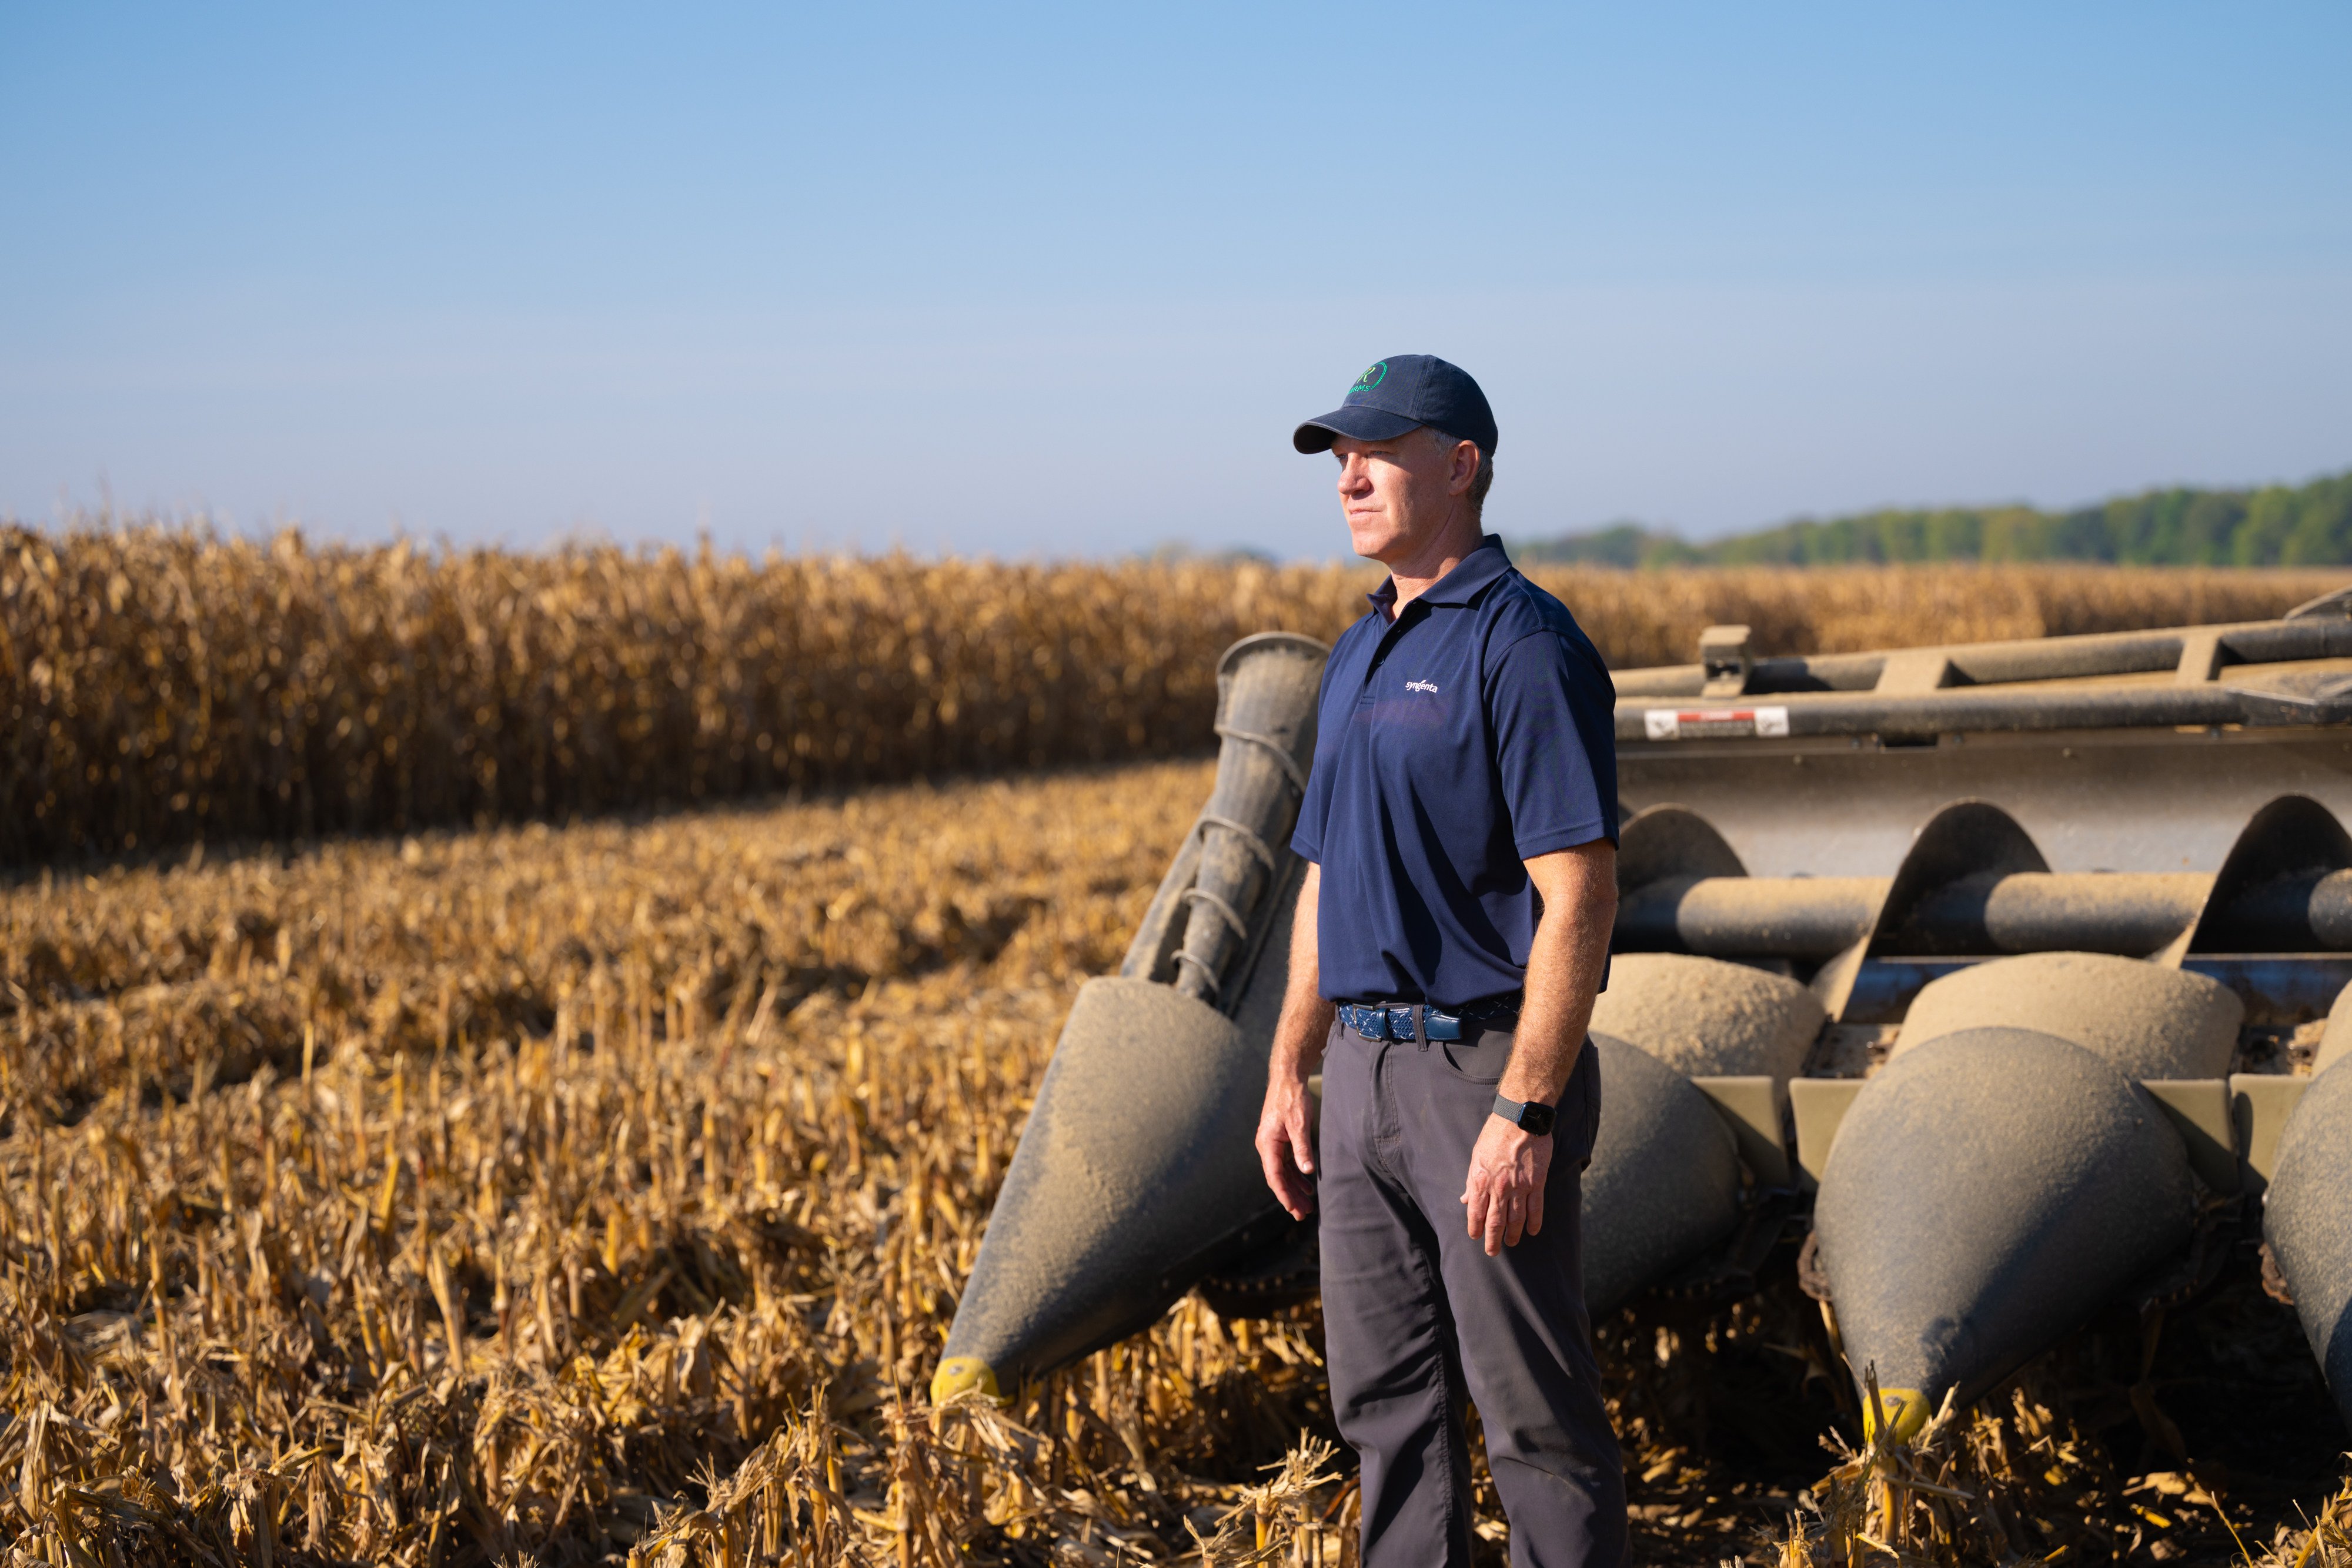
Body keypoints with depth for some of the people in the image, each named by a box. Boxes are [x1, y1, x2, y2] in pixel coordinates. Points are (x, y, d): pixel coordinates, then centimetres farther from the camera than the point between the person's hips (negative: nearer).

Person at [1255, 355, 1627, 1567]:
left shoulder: (1524, 647, -13)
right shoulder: (1357, 659, 15)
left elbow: (1580, 899, -19)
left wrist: (1525, 1116, -23)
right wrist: (1289, 1074, 16)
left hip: (1484, 1067, -9)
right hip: (1367, 1069, 9)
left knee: (1531, 1409, -1)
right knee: (1386, 1401, 13)